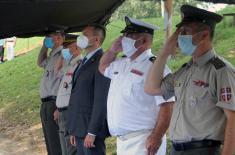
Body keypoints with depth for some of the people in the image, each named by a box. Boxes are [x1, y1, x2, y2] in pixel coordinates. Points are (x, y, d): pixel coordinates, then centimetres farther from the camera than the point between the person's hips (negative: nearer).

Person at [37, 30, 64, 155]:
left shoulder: (62, 56, -14)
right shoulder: (52, 57, 14)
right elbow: (40, 63, 36)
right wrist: (44, 46, 19)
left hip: (53, 105, -10)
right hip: (46, 105, 10)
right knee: (50, 144, 16)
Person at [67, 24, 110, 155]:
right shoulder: (85, 62, 16)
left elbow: (101, 100, -19)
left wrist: (92, 133, -20)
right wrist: (75, 130, 14)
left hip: (91, 129, -9)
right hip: (80, 129, 9)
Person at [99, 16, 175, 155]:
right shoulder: (121, 64, 13)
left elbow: (167, 106, -18)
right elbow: (103, 67, 33)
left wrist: (157, 137, -23)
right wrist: (113, 50, 14)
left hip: (142, 141, -8)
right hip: (122, 139, 8)